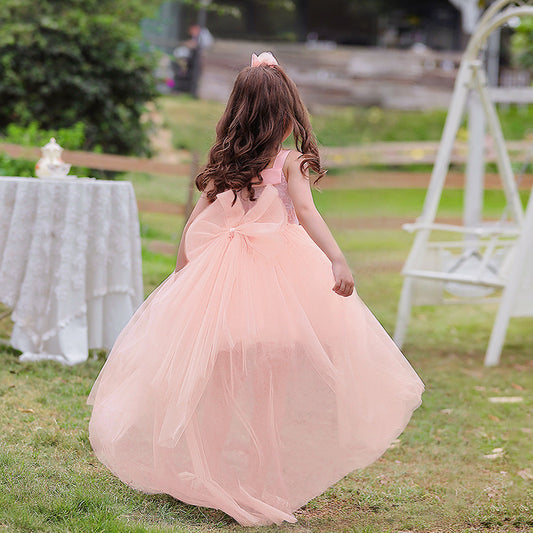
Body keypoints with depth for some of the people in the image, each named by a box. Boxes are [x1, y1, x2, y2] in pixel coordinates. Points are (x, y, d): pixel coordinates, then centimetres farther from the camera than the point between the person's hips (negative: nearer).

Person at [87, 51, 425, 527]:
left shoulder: (221, 167, 7)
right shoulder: (290, 163, -4)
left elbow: (194, 227, 11)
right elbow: (306, 213, -19)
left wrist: (182, 278, 22)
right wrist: (337, 260, -28)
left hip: (220, 277, 4)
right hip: (280, 274, -4)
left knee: (221, 386, 12)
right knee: (272, 387, 4)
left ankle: (210, 480, 19)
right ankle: (266, 483, 8)